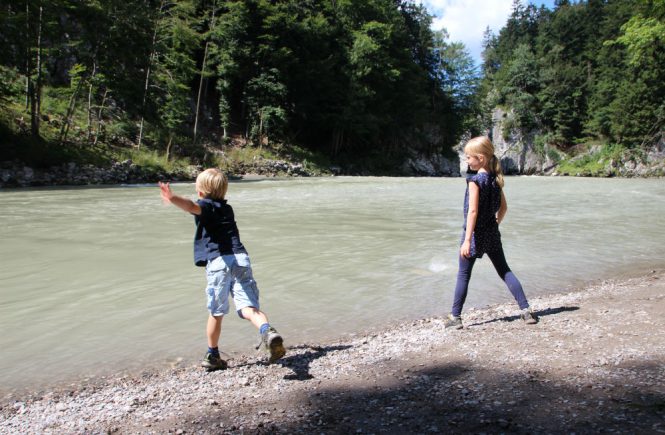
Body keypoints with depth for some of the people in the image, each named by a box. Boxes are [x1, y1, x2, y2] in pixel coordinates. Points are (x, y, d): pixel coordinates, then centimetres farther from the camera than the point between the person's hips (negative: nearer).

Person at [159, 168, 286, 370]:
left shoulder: (205, 206, 9)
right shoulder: (227, 208, 29)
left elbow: (192, 206, -18)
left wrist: (173, 199, -37)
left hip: (219, 262, -4)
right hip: (241, 259, 4)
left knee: (216, 313, 10)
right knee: (249, 307, -7)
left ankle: (213, 356, 24)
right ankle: (268, 332, -36)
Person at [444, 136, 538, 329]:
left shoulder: (475, 179, -16)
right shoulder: (496, 178, 6)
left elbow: (473, 211, -21)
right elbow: (504, 207, 13)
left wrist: (467, 240, -22)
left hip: (476, 233, -7)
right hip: (492, 233, 7)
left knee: (463, 275, 2)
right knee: (504, 271, 14)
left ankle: (455, 317, 8)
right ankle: (526, 310, 12)